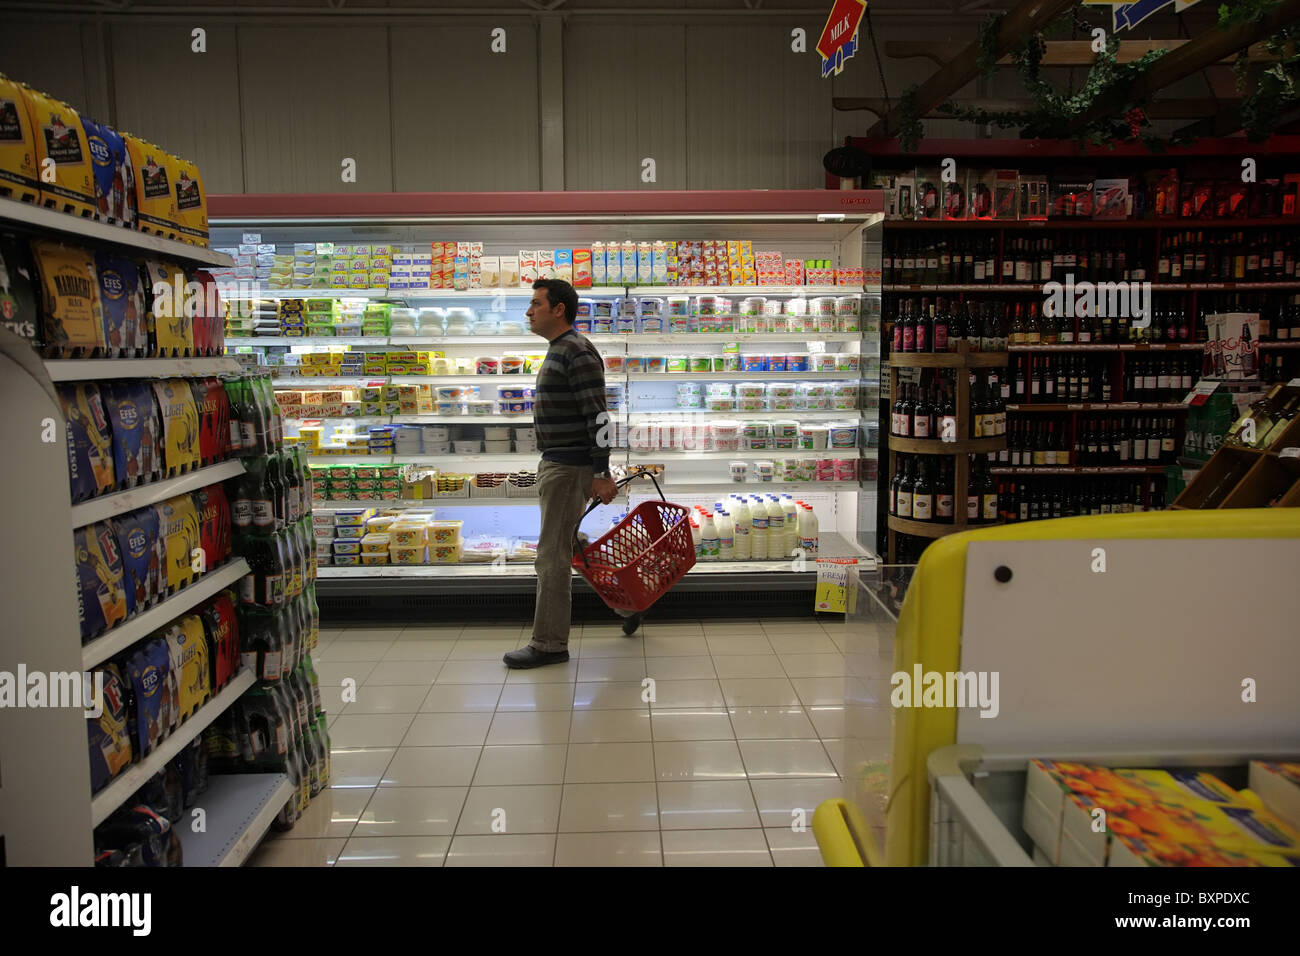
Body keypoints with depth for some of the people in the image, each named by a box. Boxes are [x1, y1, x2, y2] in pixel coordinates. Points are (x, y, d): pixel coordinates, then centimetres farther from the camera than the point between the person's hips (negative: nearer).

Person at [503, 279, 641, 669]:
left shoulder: (576, 352, -15)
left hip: (568, 468, -10)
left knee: (552, 555, -3)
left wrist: (602, 473, -21)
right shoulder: (558, 351, 17)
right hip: (555, 464, 10)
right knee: (573, 546, 18)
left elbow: (598, 416, -20)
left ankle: (549, 644, 7)